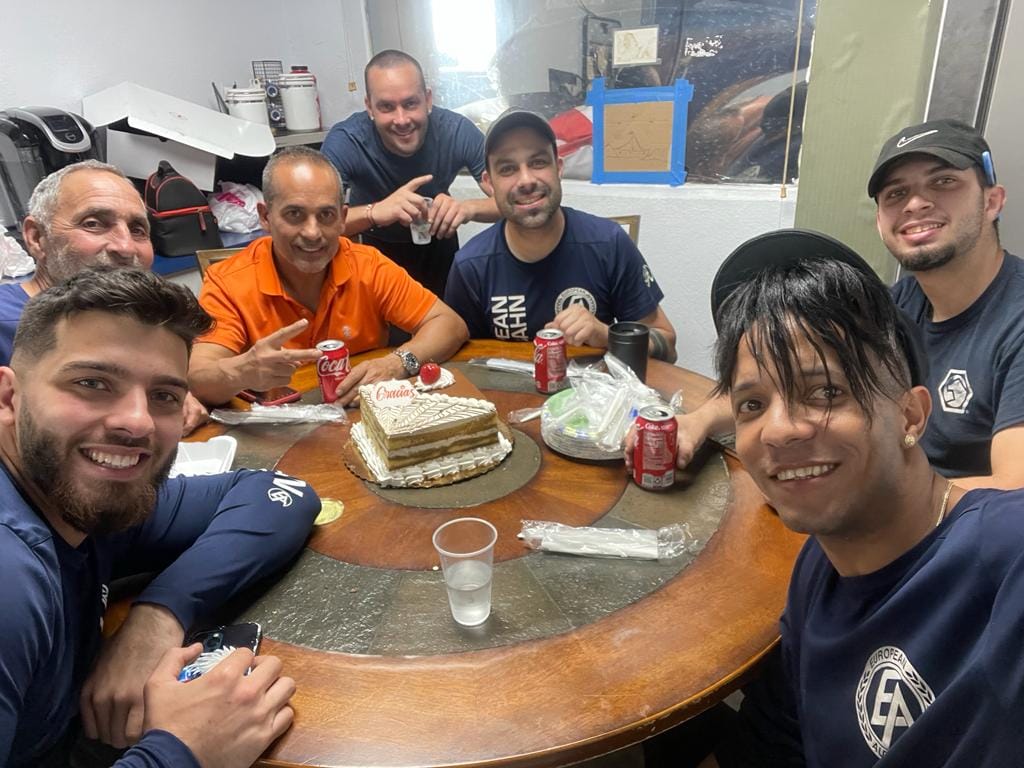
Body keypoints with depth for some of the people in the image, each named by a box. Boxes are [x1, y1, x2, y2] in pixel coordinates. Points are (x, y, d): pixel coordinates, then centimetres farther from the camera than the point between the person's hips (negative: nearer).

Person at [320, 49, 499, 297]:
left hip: (437, 241, 2)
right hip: (374, 245, -1)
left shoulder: (458, 131, -29)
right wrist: (374, 212, -59)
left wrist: (468, 207, -50)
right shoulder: (345, 140, -33)